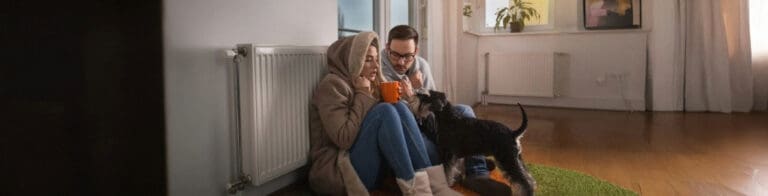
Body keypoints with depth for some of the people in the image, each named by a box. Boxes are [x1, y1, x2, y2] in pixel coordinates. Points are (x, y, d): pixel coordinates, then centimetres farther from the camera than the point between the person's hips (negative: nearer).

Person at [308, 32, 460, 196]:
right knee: (385, 111, -24)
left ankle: (431, 182, -20)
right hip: (337, 171, -8)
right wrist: (363, 95, -13)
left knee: (399, 107, -12)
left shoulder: (369, 85, 17)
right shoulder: (332, 85, -10)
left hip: (373, 167, 8)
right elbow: (344, 139, -22)